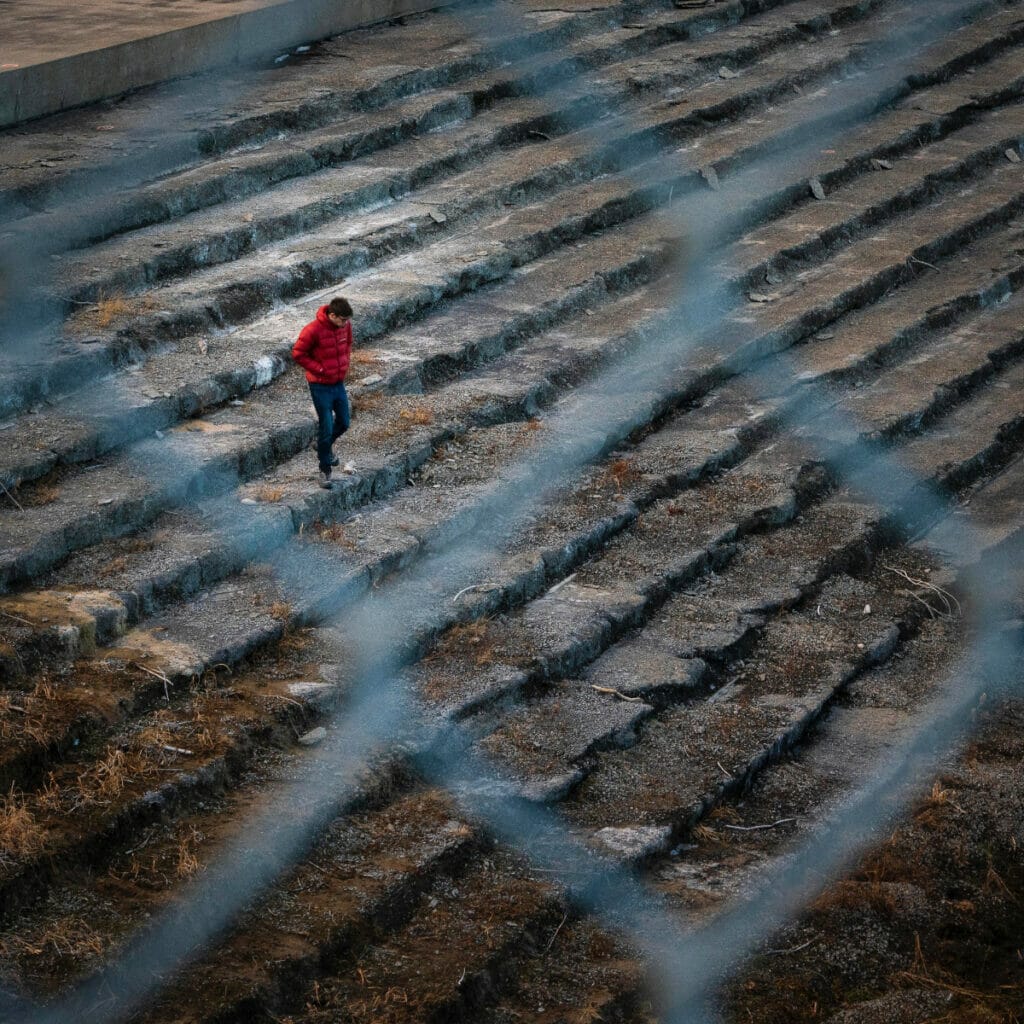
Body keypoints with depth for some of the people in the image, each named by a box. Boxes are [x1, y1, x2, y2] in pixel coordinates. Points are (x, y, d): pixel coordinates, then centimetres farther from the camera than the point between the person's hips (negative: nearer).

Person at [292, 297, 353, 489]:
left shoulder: (345, 325, -5)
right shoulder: (313, 330, -24)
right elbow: (298, 354, -15)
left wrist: (345, 363, 4)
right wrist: (320, 369, -16)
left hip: (339, 382, 6)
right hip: (320, 385, -6)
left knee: (344, 422, 14)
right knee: (326, 428, -3)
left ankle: (325, 445, 43)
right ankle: (325, 469, 11)